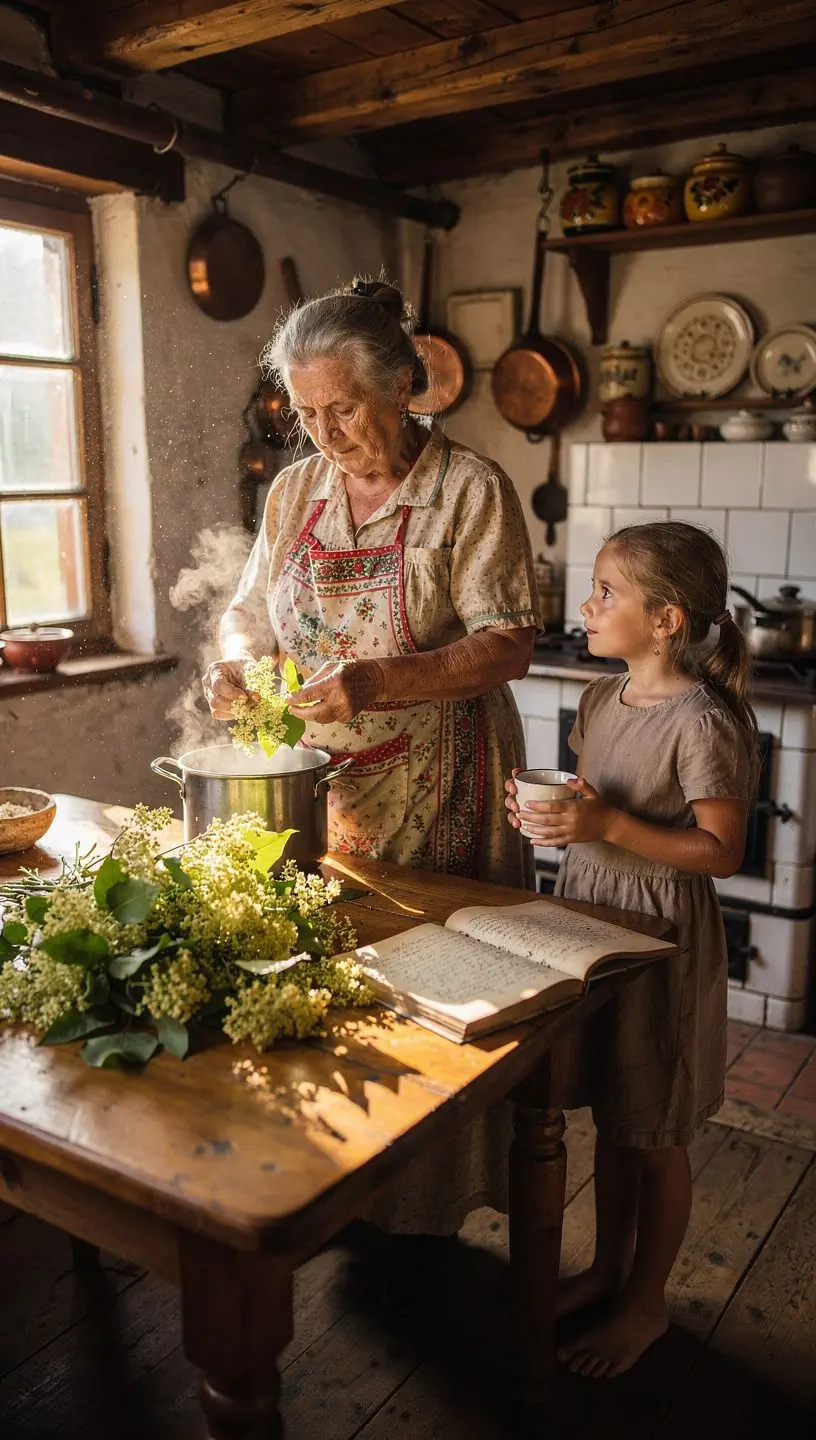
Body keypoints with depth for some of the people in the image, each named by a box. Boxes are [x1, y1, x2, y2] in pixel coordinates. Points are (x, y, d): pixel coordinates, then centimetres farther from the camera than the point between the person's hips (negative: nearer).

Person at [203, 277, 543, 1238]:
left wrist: (381, 680, -27)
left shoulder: (469, 490, -6)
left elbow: (508, 644, -13)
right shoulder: (296, 491, 10)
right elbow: (250, 608, 17)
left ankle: (431, 1206, 20)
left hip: (433, 795, -4)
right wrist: (237, 660, -7)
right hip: (312, 786, 5)